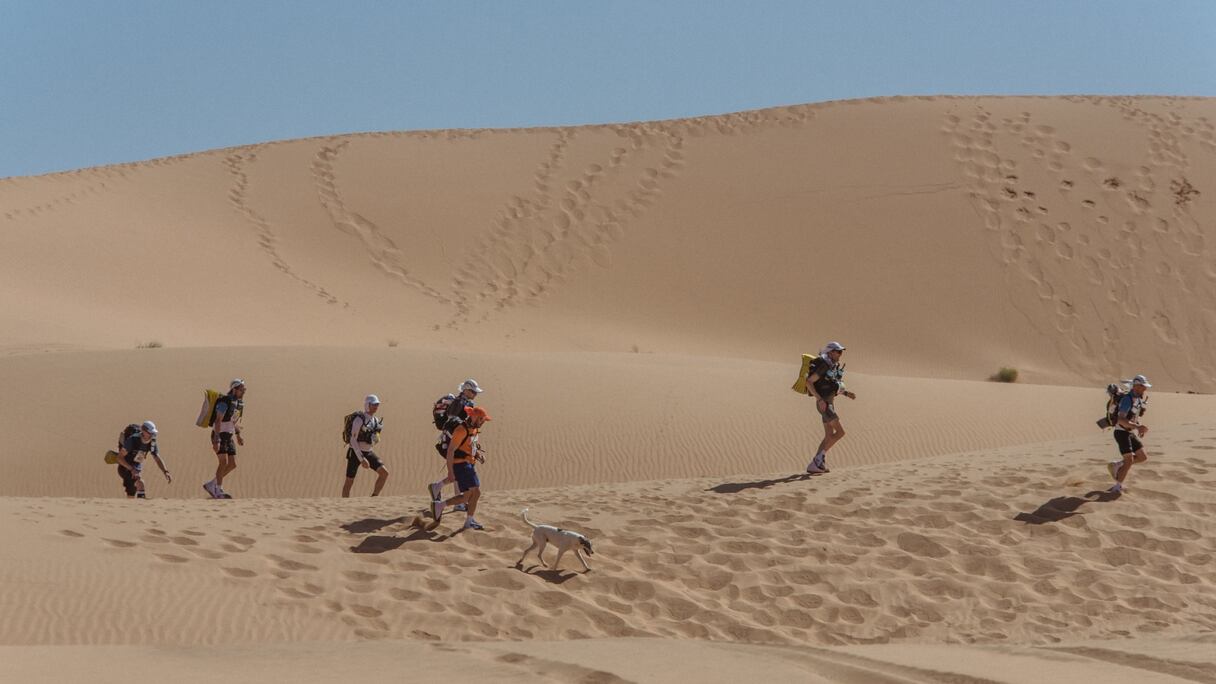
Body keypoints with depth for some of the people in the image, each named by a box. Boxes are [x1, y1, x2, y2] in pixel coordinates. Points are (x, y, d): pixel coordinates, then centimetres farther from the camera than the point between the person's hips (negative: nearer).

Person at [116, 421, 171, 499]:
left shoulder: (152, 442, -6)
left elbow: (157, 459, 0)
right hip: (125, 468, -6)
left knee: (131, 497, 7)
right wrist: (132, 469, -35)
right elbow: (120, 458, -24)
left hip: (137, 470, 6)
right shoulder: (132, 440, -25)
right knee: (140, 482, -31)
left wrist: (166, 472, -16)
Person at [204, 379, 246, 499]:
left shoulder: (239, 402, 8)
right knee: (224, 462, -18)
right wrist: (216, 440, -30)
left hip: (228, 437, 8)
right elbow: (218, 421, -24)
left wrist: (238, 436, 20)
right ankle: (218, 491, -12)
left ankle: (211, 485, 11)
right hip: (218, 436, -8)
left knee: (232, 465, 1)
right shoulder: (224, 402, -19)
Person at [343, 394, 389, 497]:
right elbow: (353, 440, -24)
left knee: (384, 473, -11)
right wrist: (361, 459, -28)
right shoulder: (359, 419, -21)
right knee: (349, 482, 2)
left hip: (368, 453, 6)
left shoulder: (376, 420, 3)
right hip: (355, 454, -6)